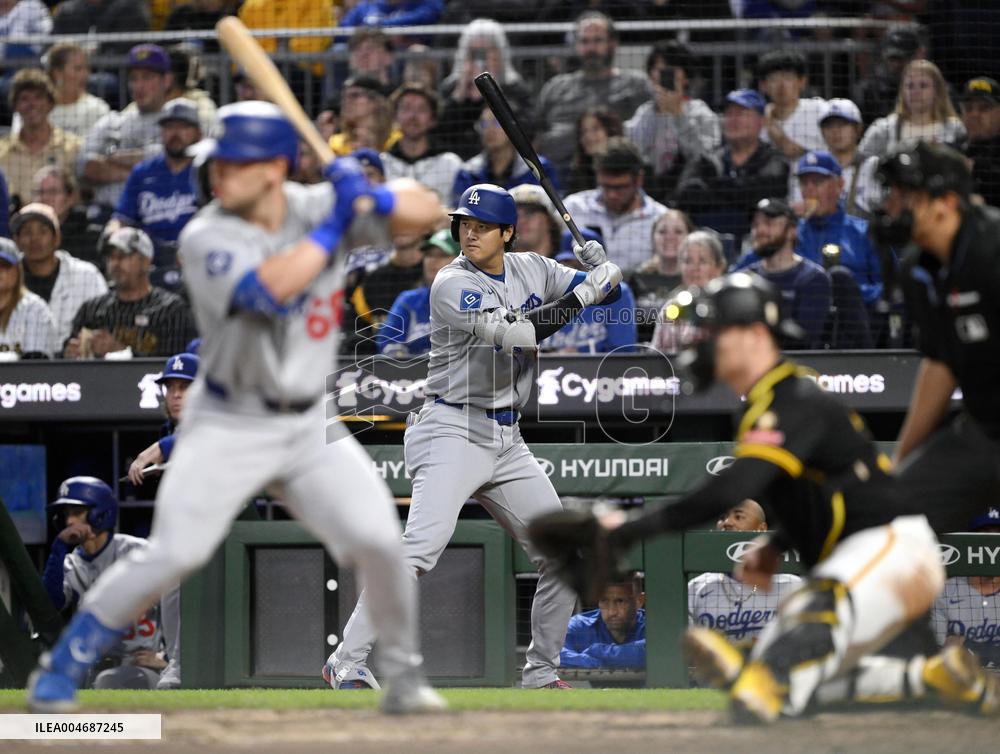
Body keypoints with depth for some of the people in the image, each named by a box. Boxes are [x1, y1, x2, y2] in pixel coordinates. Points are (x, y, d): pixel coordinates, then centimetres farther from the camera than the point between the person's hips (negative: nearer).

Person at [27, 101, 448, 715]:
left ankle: (406, 674, 13)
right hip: (229, 427, -4)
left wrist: (376, 199, -24)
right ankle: (63, 667, 0)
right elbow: (272, 287, -34)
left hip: (310, 425, 4)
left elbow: (427, 210, -4)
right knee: (174, 554, -15)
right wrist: (334, 224, -25)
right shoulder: (206, 239, -16)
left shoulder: (314, 206, -3)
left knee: (378, 540, -9)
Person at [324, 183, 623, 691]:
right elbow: (516, 334, -24)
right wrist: (583, 294, -21)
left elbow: (608, 290, 14)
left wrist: (602, 266, -9)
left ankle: (541, 672, 21)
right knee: (422, 547, -25)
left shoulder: (532, 270, 9)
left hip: (507, 440, 7)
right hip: (453, 432, -7)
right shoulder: (453, 285, -12)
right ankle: (347, 663, -26)